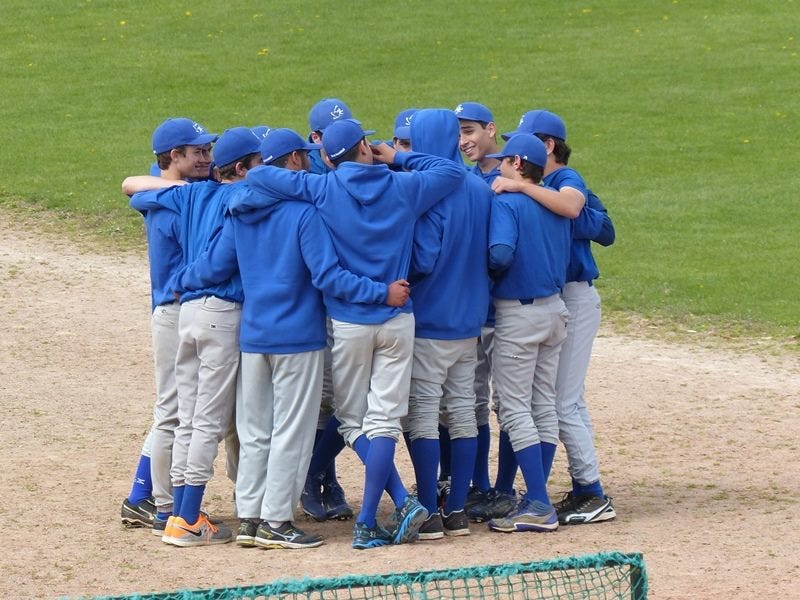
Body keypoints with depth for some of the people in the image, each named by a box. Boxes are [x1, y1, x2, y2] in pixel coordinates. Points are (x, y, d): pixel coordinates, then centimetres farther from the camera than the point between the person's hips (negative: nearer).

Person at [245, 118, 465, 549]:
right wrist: (398, 158, 16)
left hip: (347, 323, -1)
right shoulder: (403, 188, -1)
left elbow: (258, 176, -7)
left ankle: (403, 502, -6)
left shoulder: (321, 188, -7)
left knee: (353, 422, 10)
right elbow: (452, 171, 13)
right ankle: (366, 525, -4)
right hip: (397, 320, 1)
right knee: (383, 422, 3)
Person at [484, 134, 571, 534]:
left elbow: (500, 254, -28)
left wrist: (483, 268, -9)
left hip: (518, 312, -8)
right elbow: (563, 255, 7)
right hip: (554, 306, 8)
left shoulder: (506, 204, -15)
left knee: (515, 409, -4)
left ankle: (539, 506, -10)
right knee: (543, 404, 13)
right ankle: (537, 497, 16)